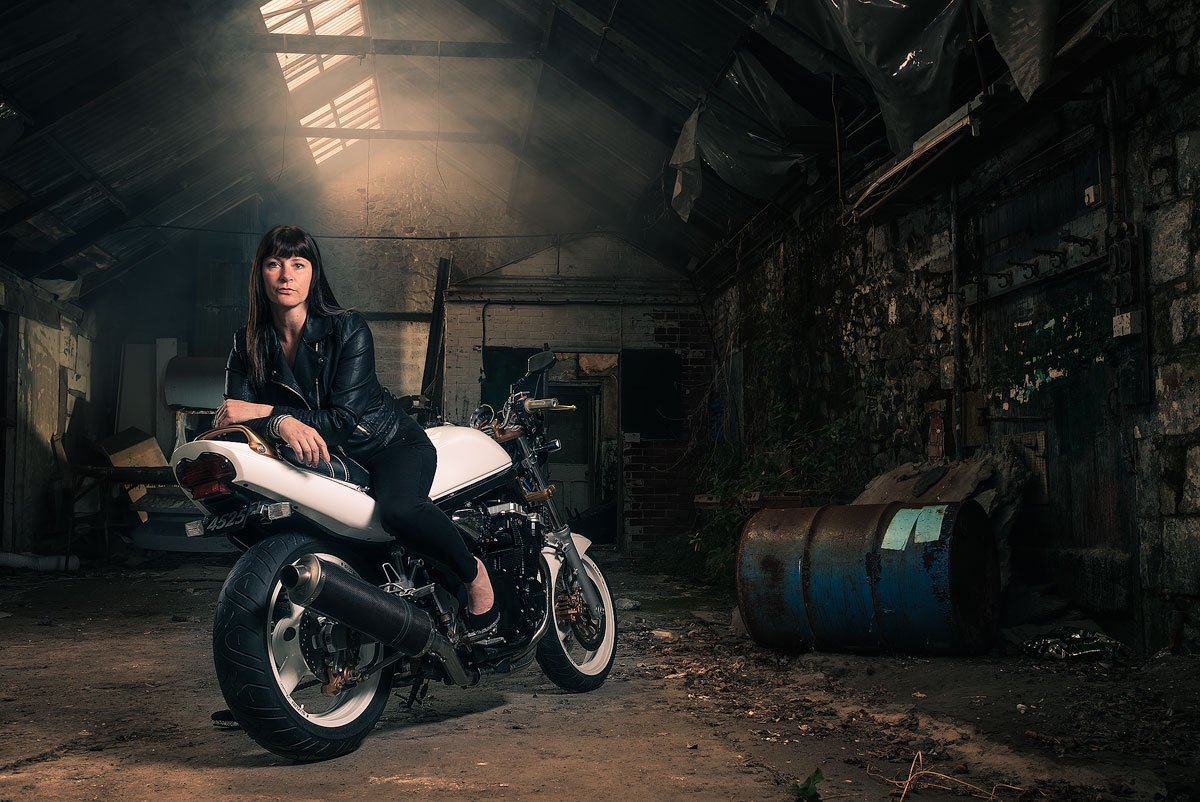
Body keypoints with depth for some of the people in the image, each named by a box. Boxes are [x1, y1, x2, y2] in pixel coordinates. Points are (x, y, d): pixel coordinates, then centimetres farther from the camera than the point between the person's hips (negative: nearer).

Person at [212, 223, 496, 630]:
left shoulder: (348, 329, -18)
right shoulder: (249, 344, -5)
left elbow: (344, 420, -24)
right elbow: (233, 412, -16)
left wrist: (262, 410, -32)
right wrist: (282, 422, -39)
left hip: (391, 443, -5)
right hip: (323, 458, 6)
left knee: (399, 509, -37)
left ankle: (473, 571, -8)